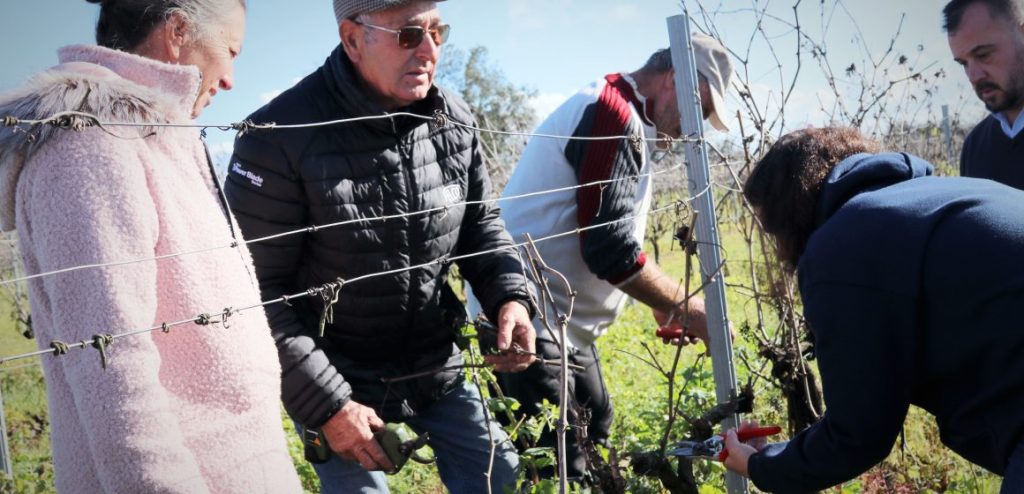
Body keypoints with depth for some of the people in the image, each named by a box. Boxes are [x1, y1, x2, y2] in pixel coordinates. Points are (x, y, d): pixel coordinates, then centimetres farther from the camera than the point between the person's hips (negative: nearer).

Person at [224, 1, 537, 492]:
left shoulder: (453, 119, -5)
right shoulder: (280, 137, -22)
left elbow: (480, 222, 9)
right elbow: (255, 292, -19)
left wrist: (509, 295, -12)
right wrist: (325, 404, -20)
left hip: (437, 367, 5)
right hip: (336, 382, -5)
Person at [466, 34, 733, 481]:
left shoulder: (620, 118, 15)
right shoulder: (612, 114, -17)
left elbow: (610, 240, 19)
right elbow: (610, 248, -22)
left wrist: (664, 304, 12)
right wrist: (682, 307, -10)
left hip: (561, 317, 11)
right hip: (528, 315, -11)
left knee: (595, 437, 17)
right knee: (559, 469, -8)